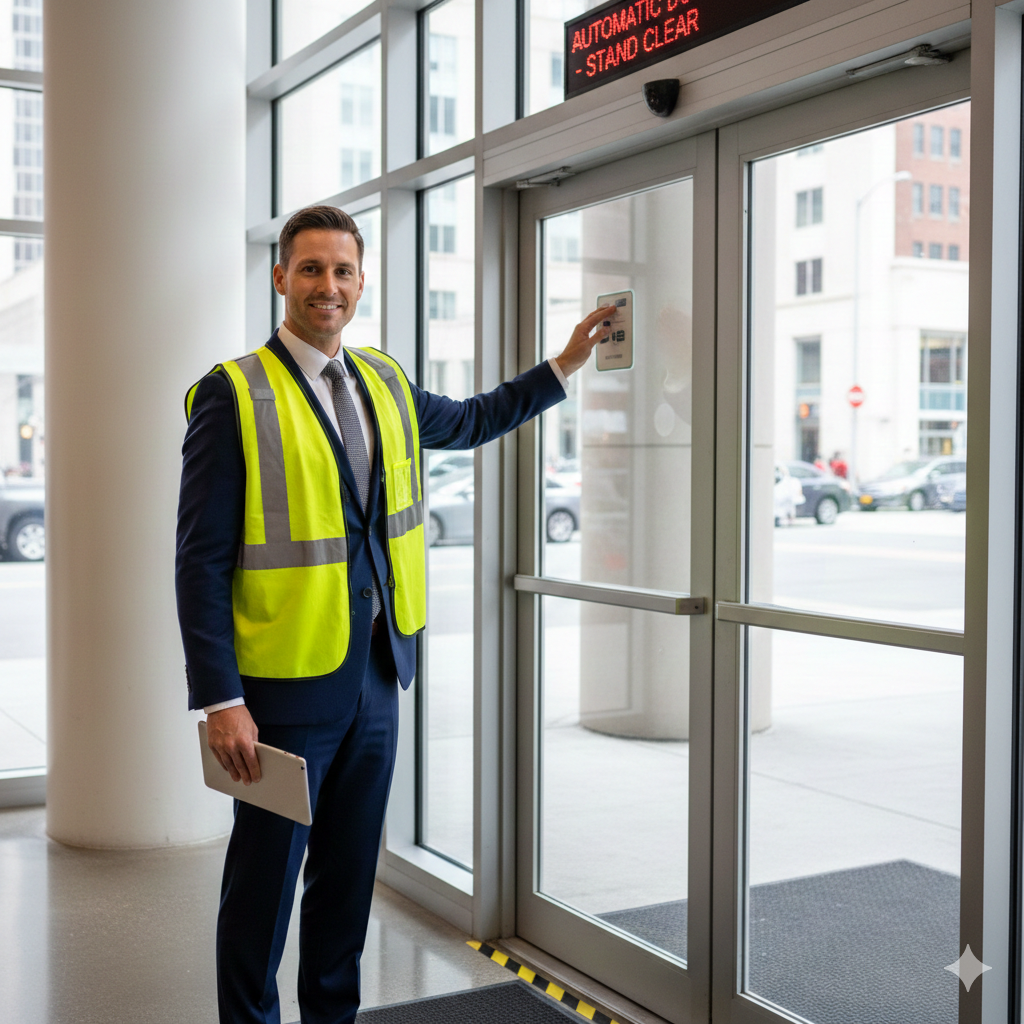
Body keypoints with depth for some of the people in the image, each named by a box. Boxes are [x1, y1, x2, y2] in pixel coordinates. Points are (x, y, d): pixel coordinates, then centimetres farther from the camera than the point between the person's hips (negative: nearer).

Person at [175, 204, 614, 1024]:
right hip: (287, 680, -6)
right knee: (265, 877, 8)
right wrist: (219, 701, -18)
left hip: (376, 676, 6)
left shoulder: (385, 384, 9)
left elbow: (470, 421, 29)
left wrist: (566, 365, 26)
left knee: (349, 871, 17)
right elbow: (202, 559, -13)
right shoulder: (235, 394, -11)